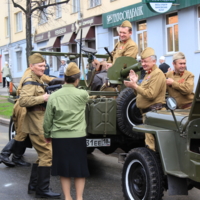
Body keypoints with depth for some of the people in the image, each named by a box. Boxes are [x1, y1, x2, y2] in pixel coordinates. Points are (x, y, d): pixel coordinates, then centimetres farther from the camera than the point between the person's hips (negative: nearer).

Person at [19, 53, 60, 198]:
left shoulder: (38, 81, 18)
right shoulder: (30, 82, -14)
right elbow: (23, 101, -28)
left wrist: (45, 98, 10)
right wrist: (43, 98, -25)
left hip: (40, 124, 11)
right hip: (36, 125, -11)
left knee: (42, 155, 16)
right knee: (47, 155, -10)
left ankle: (33, 186, 25)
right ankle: (43, 190, -5)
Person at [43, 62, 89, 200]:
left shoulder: (54, 96, -4)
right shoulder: (82, 94, -7)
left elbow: (48, 120, 1)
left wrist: (47, 135, 16)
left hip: (59, 137, 2)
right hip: (77, 137, -1)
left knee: (64, 168, 12)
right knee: (79, 168, 11)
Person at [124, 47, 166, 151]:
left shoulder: (157, 74, -12)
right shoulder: (148, 74, 21)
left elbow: (150, 94, -22)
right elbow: (141, 93, 22)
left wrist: (135, 86, -18)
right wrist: (135, 83, 9)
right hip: (147, 112, 11)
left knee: (151, 143, -13)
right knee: (149, 140, 17)